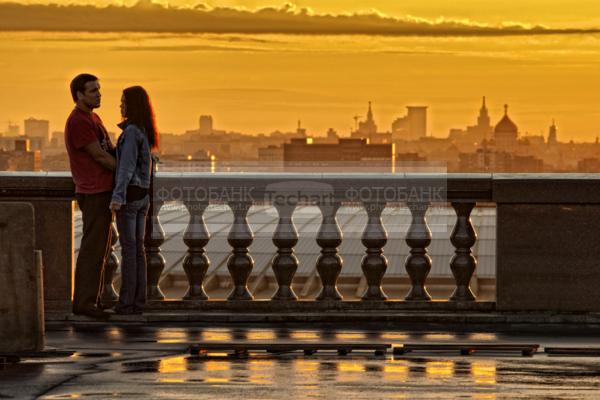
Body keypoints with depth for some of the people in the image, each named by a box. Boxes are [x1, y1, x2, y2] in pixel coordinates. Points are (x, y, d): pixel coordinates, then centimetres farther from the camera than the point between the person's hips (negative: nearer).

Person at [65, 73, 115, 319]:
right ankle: (83, 301, -8)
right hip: (93, 194, -10)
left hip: (103, 192, 10)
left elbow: (110, 150, 16)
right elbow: (99, 156, -15)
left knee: (100, 248, 10)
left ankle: (87, 300, 13)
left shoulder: (93, 119, 18)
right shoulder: (77, 123, -14)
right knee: (93, 248, -9)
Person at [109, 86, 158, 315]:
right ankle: (139, 301, 8)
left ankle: (127, 302, -2)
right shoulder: (146, 131, 13)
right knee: (137, 248, 9)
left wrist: (117, 197, -28)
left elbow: (127, 166, -22)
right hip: (143, 195, 8)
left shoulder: (131, 131, -15)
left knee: (128, 248, -5)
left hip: (128, 194, -8)